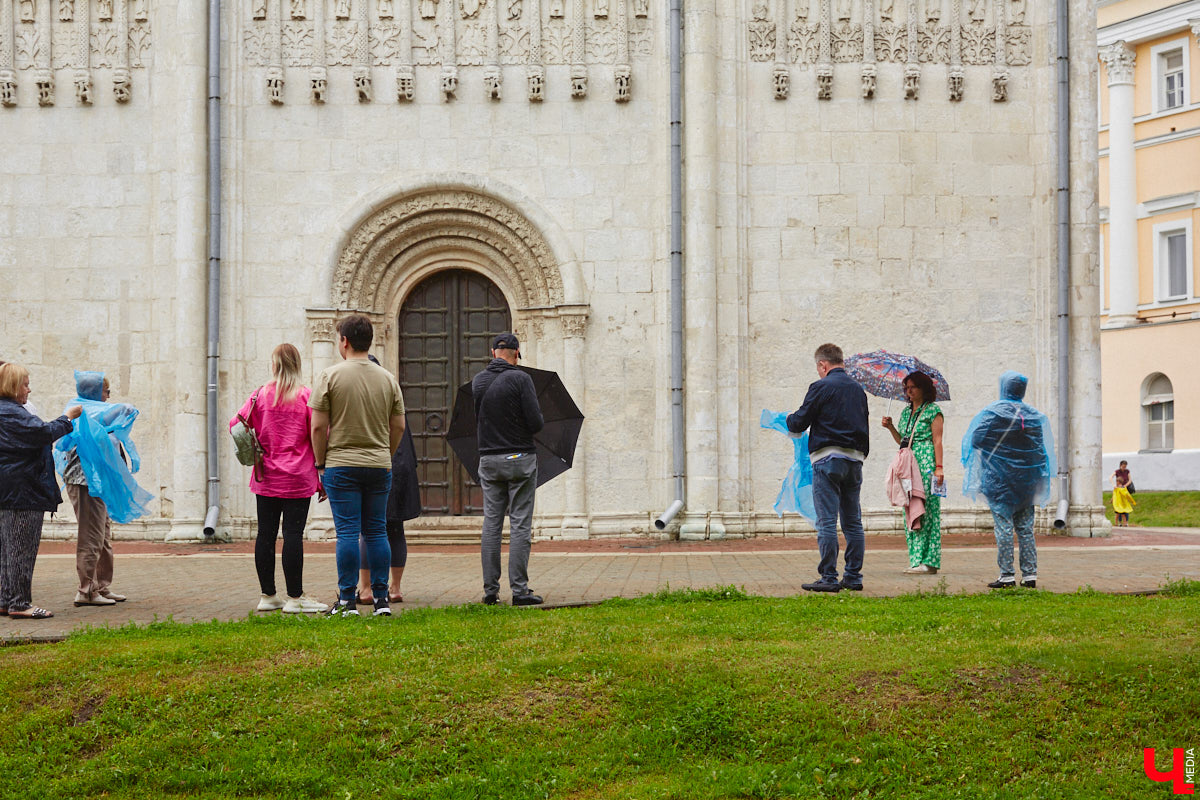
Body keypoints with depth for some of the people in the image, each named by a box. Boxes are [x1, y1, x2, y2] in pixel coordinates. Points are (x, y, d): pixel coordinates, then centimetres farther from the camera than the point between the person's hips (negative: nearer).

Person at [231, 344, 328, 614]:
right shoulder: (307, 396, -5)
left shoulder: (260, 395, 2)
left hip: (266, 478, 3)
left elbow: (236, 425, 2)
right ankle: (295, 598, -1)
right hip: (297, 480, -3)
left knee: (265, 534, 8)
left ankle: (267, 595, 14)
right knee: (293, 534, -3)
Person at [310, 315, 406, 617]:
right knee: (377, 531, 7)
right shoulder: (388, 379, 6)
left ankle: (348, 601, -2)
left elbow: (318, 426, -7)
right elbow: (398, 427, 9)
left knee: (347, 532, -3)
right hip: (379, 466, 3)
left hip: (341, 465, -3)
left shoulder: (331, 376, -6)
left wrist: (320, 462, 3)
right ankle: (381, 600, 7)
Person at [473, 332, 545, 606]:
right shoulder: (520, 379, -10)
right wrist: (529, 425, 8)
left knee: (491, 524, 8)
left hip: (489, 460, 4)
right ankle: (520, 590, -4)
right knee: (520, 525, -2)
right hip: (520, 458, -4)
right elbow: (536, 422, -13)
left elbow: (475, 423, 12)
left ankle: (490, 590, 7)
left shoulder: (477, 382, 5)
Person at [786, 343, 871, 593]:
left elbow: (799, 424, -5)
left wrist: (790, 419, 17)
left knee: (827, 522, -6)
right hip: (855, 458, 7)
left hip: (828, 459, -7)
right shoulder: (857, 388, 14)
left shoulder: (821, 387, -7)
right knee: (853, 522, 10)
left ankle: (829, 578, -7)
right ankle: (854, 577, 12)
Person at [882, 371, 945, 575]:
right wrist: (890, 427, 6)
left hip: (926, 463, -7)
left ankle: (929, 561, -7)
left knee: (927, 510, -8)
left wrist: (939, 467, -14)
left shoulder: (933, 411, -2)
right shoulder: (906, 412, 18)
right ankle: (916, 559, 8)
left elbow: (937, 440, -7)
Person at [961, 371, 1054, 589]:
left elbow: (977, 440, -10)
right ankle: (1030, 574, 7)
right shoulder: (1033, 414, 4)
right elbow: (1040, 449, 5)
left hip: (999, 478, -4)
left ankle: (1007, 575, -4)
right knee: (1025, 527, 8)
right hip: (1026, 479, 4)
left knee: (1004, 526, -3)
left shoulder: (993, 411, -9)